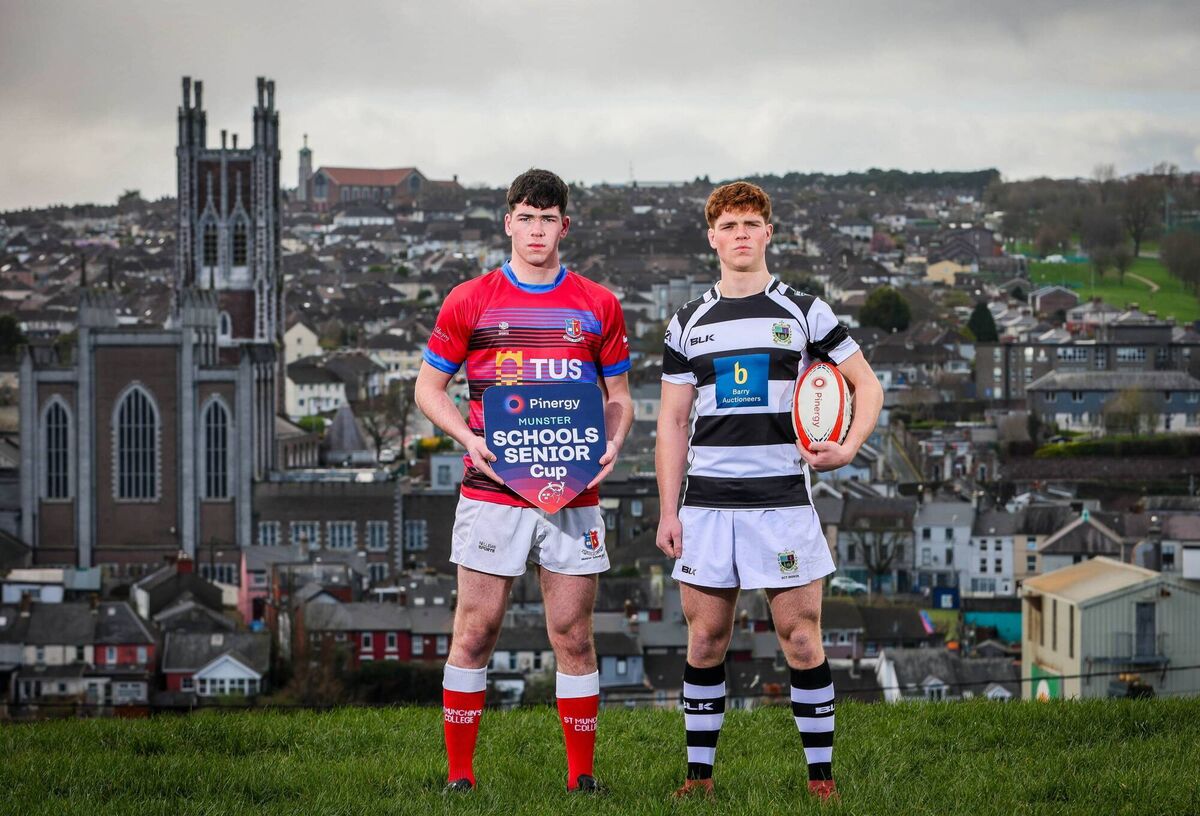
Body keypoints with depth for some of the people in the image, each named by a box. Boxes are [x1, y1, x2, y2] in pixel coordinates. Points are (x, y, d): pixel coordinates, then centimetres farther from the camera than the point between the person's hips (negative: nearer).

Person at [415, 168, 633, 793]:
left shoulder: (598, 306, 10)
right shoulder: (470, 301, 5)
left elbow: (619, 396, 17)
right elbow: (428, 386, 9)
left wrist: (611, 446, -3)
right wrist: (468, 438, -7)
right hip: (492, 492, -1)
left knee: (573, 636, 3)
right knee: (475, 631, -1)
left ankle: (581, 776, 10)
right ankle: (459, 773, 6)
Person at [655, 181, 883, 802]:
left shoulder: (804, 312, 4)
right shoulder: (689, 323, 10)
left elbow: (867, 385, 8)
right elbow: (672, 424, 11)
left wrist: (848, 447, -10)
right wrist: (668, 511, 4)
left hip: (782, 499, -2)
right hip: (707, 504, 2)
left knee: (801, 640, -4)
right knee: (705, 640, 4)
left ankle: (820, 775, 3)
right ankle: (700, 773, 12)